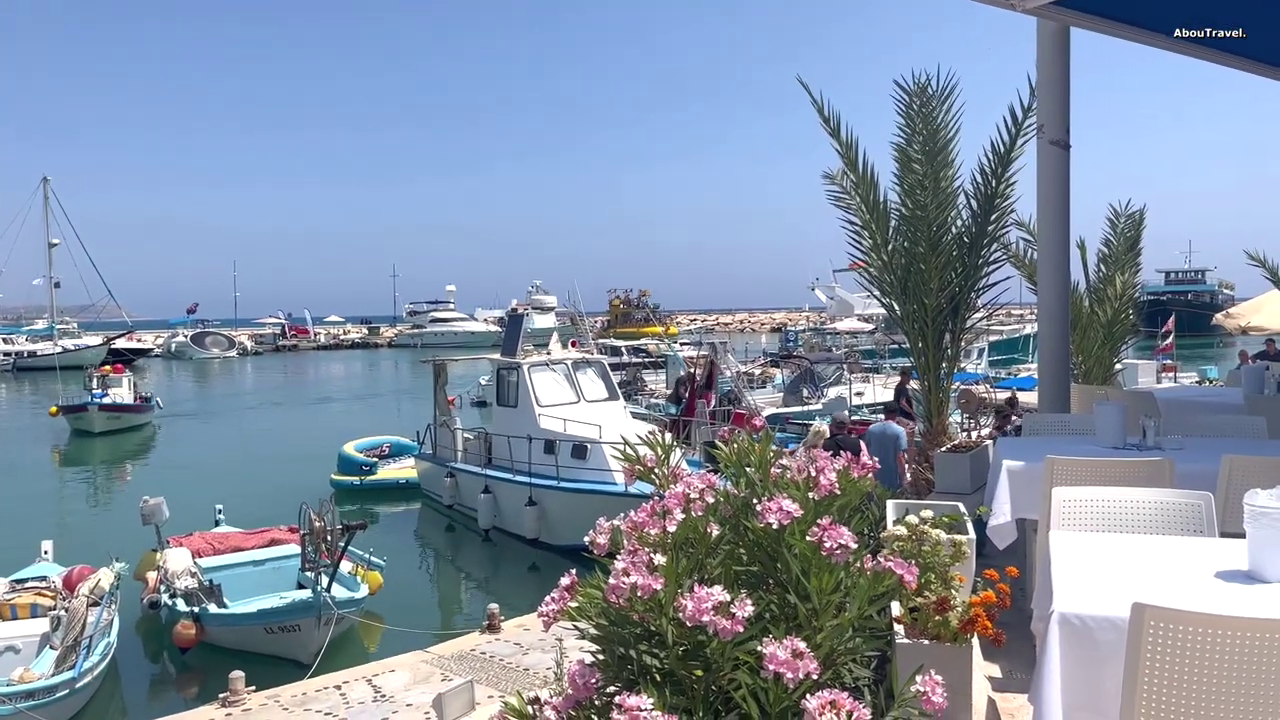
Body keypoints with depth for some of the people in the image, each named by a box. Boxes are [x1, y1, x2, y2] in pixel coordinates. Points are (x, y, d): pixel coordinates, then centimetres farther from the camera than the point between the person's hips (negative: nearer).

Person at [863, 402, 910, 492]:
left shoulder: (871, 429, 0)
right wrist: (903, 478, -9)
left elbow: (866, 453, 8)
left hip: (875, 479, 4)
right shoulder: (899, 431, -14)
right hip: (893, 480, -4)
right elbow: (900, 457, -18)